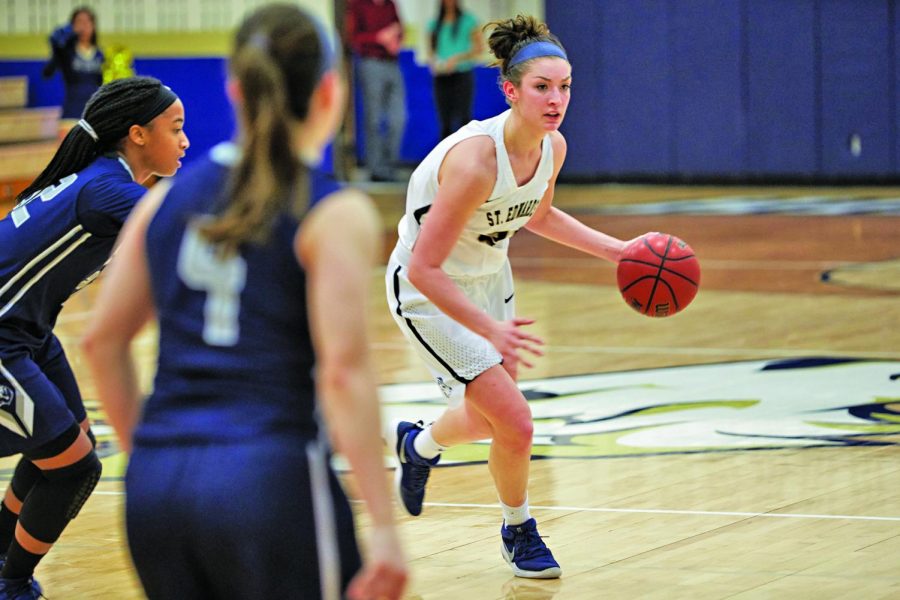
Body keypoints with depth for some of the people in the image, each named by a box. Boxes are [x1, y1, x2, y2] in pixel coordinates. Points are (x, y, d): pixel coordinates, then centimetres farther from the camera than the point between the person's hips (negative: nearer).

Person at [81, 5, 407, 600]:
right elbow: (344, 372, -13)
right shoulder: (336, 214, -4)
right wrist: (385, 527, -12)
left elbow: (104, 340, 14)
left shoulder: (170, 197, 12)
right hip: (269, 480, -5)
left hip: (155, 483, 5)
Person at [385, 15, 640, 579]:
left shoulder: (553, 147, -12)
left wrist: (618, 250, 5)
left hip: (488, 275, 8)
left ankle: (418, 444, 57)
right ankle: (518, 532, 15)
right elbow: (424, 268, -31)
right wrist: (490, 330, -37)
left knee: (492, 416, 23)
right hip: (429, 292, -8)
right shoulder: (475, 160, -35)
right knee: (515, 423, -13)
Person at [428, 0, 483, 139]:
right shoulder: (435, 24, 14)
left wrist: (457, 59, -13)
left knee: (463, 118, -13)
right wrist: (433, 62, -2)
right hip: (441, 77, 4)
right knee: (445, 123, 1)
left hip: (462, 74, -4)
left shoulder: (468, 21, 2)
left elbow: (478, 49, -1)